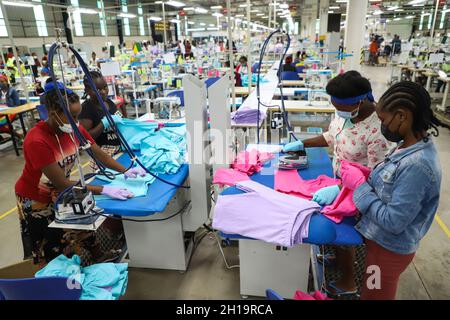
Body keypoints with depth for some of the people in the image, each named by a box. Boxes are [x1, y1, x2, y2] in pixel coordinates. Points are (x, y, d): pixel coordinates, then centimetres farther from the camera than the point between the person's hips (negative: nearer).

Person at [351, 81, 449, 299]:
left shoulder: (417, 164, -32)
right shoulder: (412, 145, -4)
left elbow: (393, 221, -29)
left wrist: (360, 185, -22)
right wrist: (363, 176, -6)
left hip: (389, 248, -8)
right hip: (382, 240, 8)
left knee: (375, 296, 18)